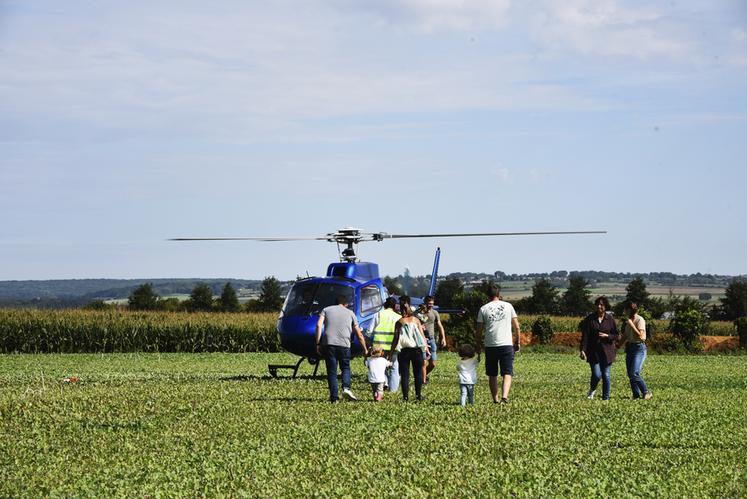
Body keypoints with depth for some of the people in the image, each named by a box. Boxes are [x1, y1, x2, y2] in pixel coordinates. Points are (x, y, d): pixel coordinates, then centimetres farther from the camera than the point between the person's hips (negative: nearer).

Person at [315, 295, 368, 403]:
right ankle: (346, 388, -7)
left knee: (331, 371, 5)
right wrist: (365, 349, 27)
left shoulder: (326, 310, 17)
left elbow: (319, 325, 0)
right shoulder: (350, 313, 19)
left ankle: (334, 397, -1)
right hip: (344, 345, 0)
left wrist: (318, 344, 1)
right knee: (345, 367, 18)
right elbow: (359, 334, 18)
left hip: (328, 343, 0)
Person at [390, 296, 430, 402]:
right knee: (418, 373, 10)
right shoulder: (416, 320, 1)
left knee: (404, 374, 4)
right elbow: (422, 335, 0)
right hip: (416, 349, 1)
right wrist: (426, 348, 7)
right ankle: (418, 395, 10)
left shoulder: (399, 323, -2)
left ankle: (405, 396, 0)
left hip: (404, 350, -1)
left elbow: (395, 339, -3)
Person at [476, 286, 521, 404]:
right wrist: (518, 342, 15)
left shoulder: (483, 309, 4)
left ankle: (495, 399, 16)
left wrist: (478, 346, 12)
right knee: (507, 373, -2)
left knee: (492, 375, 13)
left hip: (490, 345, 1)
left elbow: (479, 331, 3)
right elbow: (517, 327, 6)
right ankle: (504, 396, -22)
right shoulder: (508, 306, 6)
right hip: (506, 345, -1)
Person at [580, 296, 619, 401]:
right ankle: (592, 390, 19)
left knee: (606, 375, 2)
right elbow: (585, 335, -5)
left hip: (606, 352, 1)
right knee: (596, 374, -11)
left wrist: (607, 336, -13)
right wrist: (583, 350, -14)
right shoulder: (589, 319, -1)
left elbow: (616, 336, 6)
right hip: (593, 352, -1)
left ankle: (606, 398, 14)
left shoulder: (610, 319, 1)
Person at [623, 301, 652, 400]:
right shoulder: (629, 321, 14)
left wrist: (631, 325, -19)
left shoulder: (640, 320, -11)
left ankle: (646, 393, -6)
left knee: (634, 374, -17)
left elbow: (640, 335, -20)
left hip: (639, 347, -8)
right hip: (629, 347, 8)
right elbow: (625, 336, 21)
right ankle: (636, 394, 10)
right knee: (630, 374, 3)